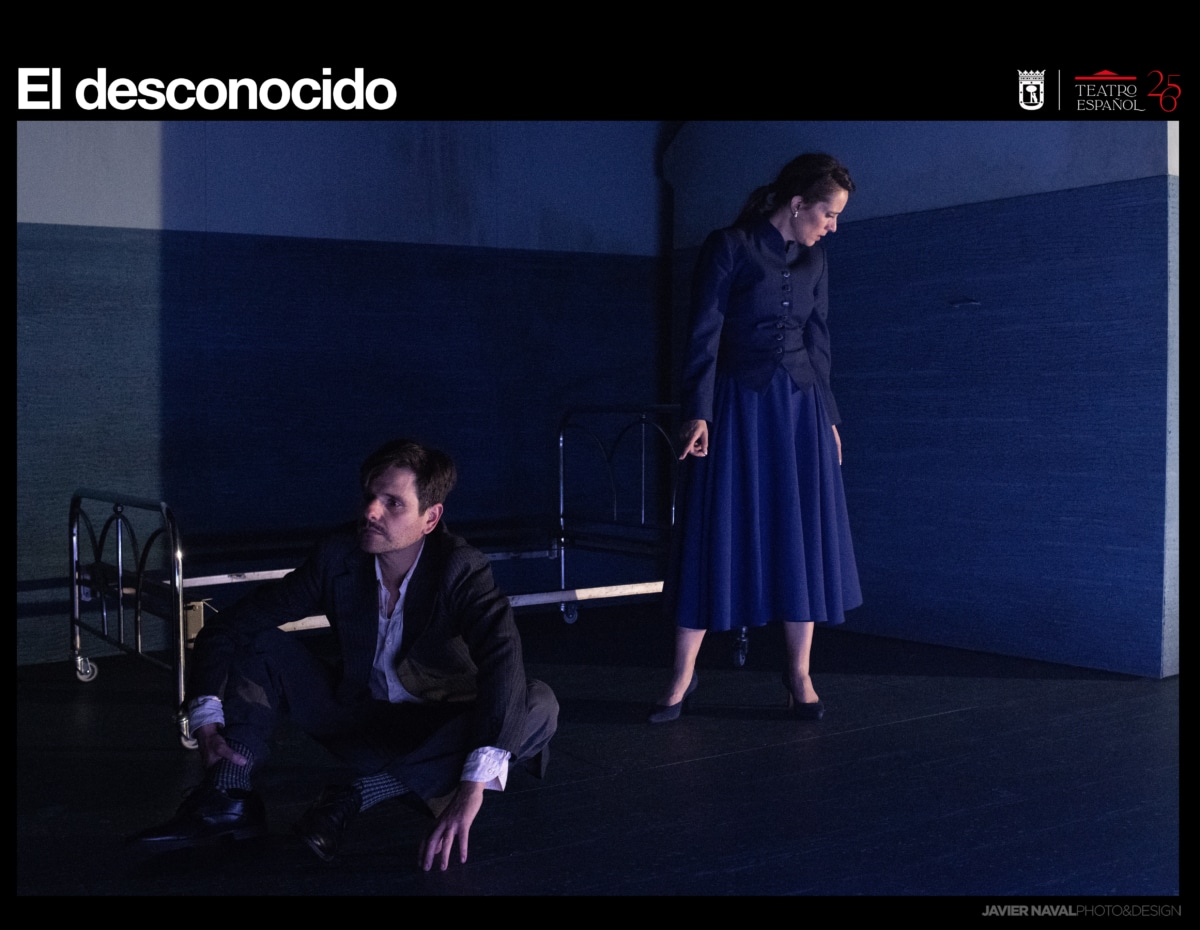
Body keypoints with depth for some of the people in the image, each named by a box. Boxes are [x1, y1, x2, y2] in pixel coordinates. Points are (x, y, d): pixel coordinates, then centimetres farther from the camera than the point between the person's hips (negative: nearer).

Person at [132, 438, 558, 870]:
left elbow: (504, 663, -40)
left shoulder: (462, 569, -23)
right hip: (358, 722, 3)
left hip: (436, 733, -3)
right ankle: (229, 800, -25)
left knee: (539, 705, -32)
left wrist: (473, 786, -52)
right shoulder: (339, 556, -13)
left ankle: (356, 794, -30)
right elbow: (226, 627, -11)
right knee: (259, 640, -11)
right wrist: (206, 720, -26)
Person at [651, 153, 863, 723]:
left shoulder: (813, 260, 11)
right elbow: (705, 335, -9)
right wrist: (697, 413, -16)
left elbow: (818, 342, 16)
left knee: (803, 538, 5)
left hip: (801, 409, 5)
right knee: (717, 537, -1)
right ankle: (683, 675, 10)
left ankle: (799, 674, 16)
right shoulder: (728, 247, -6)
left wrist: (827, 416, 14)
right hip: (739, 407, -5)